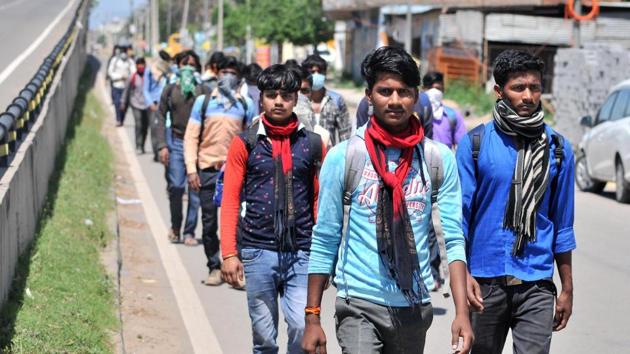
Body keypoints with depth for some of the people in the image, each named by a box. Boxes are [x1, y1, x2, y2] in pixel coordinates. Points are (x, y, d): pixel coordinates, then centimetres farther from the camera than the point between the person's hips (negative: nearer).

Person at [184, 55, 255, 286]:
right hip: (208, 169, 0)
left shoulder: (246, 104, 7)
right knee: (209, 222, 4)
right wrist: (191, 169, -4)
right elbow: (191, 137, 4)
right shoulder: (203, 101, 6)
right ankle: (214, 267, 14)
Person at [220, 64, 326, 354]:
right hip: (258, 252, 0)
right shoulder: (245, 144, 4)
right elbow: (230, 200, 2)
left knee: (303, 328, -13)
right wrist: (229, 254, -6)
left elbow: (320, 200, 8)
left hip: (301, 253, 0)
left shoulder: (313, 144, 7)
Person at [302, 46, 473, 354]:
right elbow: (324, 242, 0)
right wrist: (312, 318, -2)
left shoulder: (439, 158, 1)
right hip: (360, 305, -2)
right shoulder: (343, 157, -4)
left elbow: (454, 238, -1)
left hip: (415, 307, 3)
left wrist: (461, 312, -11)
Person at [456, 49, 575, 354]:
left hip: (536, 284, 1)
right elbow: (460, 214, -1)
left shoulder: (557, 148, 4)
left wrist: (567, 288, 9)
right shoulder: (474, 143, -2)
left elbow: (562, 224, 9)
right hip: (485, 281, 0)